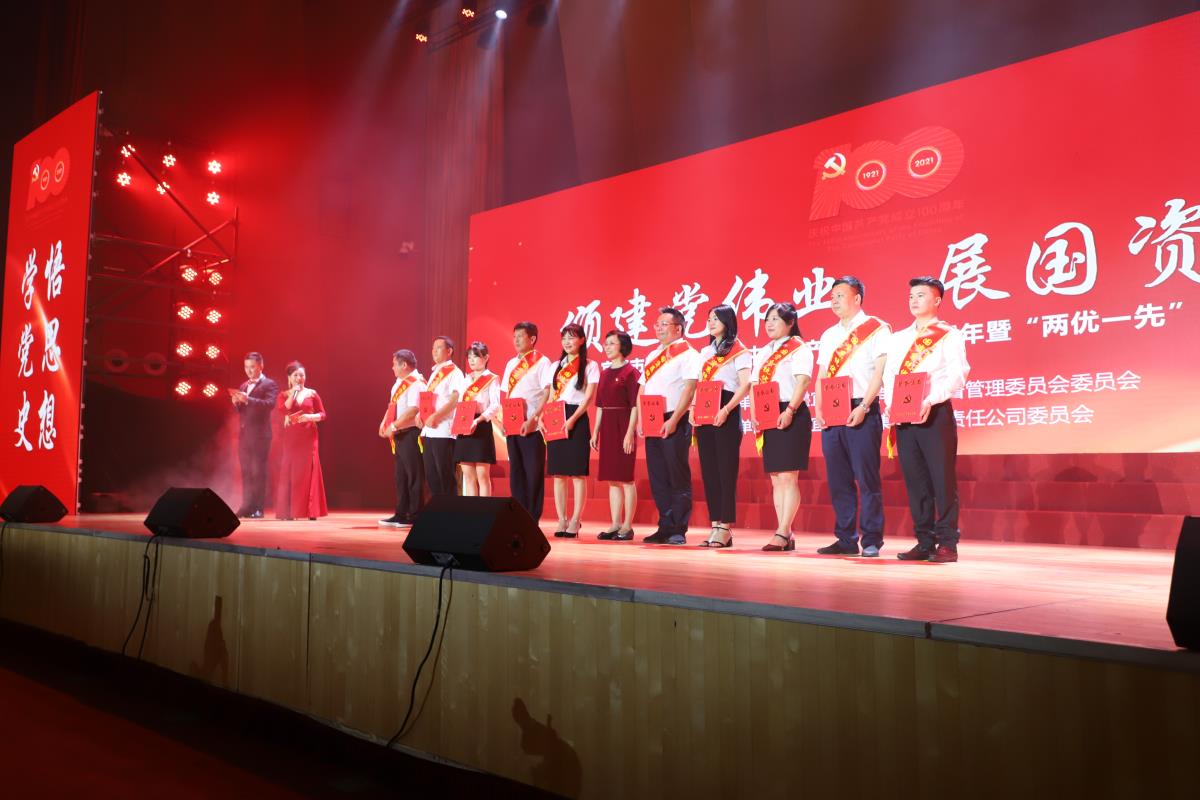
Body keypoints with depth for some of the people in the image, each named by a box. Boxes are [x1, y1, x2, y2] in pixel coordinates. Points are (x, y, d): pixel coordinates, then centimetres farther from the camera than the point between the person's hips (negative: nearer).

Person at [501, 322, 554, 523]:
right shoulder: (511, 364, 16)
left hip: (532, 427, -6)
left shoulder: (542, 362, -3)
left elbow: (547, 395, -11)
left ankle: (533, 521, 4)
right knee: (515, 473, 8)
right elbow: (505, 395, 18)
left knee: (533, 474, -2)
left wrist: (533, 420, -19)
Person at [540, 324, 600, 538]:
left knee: (577, 472, -5)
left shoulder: (590, 366, 2)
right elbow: (550, 396, 16)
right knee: (558, 472, 3)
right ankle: (561, 520, 8)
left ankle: (575, 521, -2)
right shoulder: (557, 366, 17)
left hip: (577, 419, -5)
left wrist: (572, 419, -18)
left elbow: (589, 397, -7)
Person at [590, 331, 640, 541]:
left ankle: (627, 526, 3)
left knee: (626, 478, -2)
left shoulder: (631, 372, -6)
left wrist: (630, 433, -18)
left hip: (624, 427, -7)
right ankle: (615, 524, 14)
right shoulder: (604, 373, 15)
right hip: (607, 427, 7)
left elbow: (635, 405, -11)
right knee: (611, 478, 8)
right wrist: (596, 431, 12)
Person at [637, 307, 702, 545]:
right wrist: (640, 420, 7)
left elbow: (689, 389, -13)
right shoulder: (652, 356, 19)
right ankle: (665, 527, 14)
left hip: (675, 423, -7)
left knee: (678, 477, -3)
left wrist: (673, 421, -19)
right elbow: (642, 390, 20)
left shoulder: (687, 354, -3)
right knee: (657, 477, 8)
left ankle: (678, 531, 2)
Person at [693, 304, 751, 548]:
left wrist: (726, 409, -23)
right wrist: (693, 409, 1)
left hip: (726, 413, -7)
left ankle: (726, 527, -4)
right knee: (708, 469, 5)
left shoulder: (739, 351, -1)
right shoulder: (705, 352, 20)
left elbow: (745, 385, -12)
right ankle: (715, 525, 10)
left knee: (726, 469, -7)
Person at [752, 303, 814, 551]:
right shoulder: (763, 352, 19)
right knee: (776, 478, 6)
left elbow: (802, 381, -13)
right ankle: (785, 533, 11)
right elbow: (755, 386, 17)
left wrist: (789, 411, -22)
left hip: (790, 416, -7)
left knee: (788, 476, -8)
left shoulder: (799, 348, -2)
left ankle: (782, 533, -8)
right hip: (767, 417, 7)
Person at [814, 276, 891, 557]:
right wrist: (819, 408, 4)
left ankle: (871, 540, 1)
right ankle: (846, 539, 12)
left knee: (867, 477, -5)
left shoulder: (876, 329, 0)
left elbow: (880, 371, -8)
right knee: (838, 479, 6)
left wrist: (863, 407, -17)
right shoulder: (828, 335, 20)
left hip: (862, 412, -6)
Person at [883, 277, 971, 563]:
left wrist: (930, 400, -22)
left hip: (936, 413, -5)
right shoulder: (899, 337, 20)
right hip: (902, 416, 5)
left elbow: (958, 373, -9)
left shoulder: (949, 335, 3)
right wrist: (891, 402, -5)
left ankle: (947, 543, 2)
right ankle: (924, 542, 11)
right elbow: (889, 374, 13)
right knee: (915, 480, 5)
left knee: (942, 479, -4)